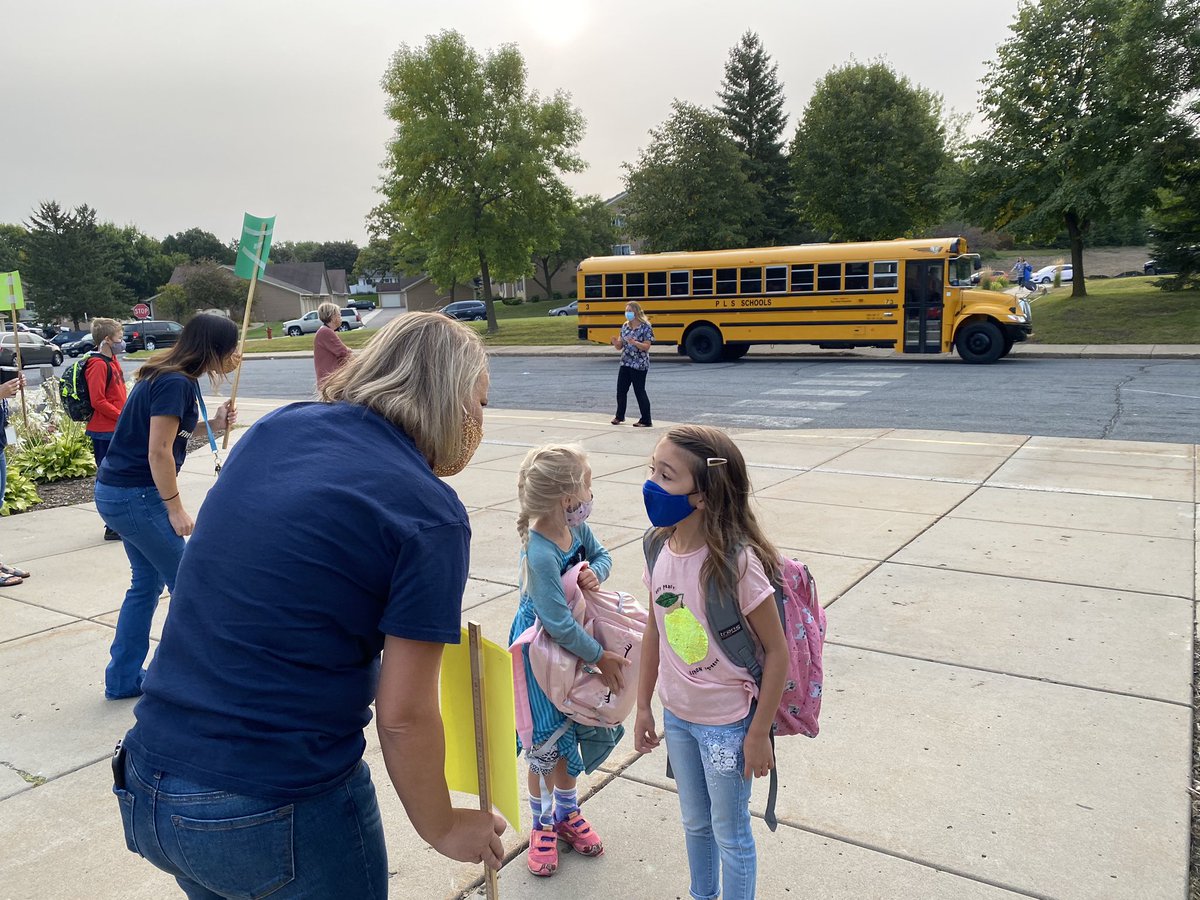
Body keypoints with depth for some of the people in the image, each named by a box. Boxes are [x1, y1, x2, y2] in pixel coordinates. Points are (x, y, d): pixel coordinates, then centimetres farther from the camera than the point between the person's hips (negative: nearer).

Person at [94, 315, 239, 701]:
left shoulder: (170, 377, 10)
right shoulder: (175, 383, -19)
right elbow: (159, 452, -20)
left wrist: (214, 425, 4)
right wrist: (175, 509, -16)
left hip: (119, 492, 10)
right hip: (134, 495, -10)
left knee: (148, 582, 17)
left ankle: (122, 678, 25)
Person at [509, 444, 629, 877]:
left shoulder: (576, 528, -11)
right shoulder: (539, 553, -33)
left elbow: (602, 555, 10)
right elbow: (557, 623, -30)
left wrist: (595, 572, -14)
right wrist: (600, 656, -19)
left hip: (572, 643, 7)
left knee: (569, 735, 21)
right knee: (546, 745, 9)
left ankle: (568, 814, 43)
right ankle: (543, 826, 34)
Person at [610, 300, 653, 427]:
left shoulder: (645, 327, -11)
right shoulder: (625, 326, 8)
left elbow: (646, 346, -17)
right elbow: (620, 346, 9)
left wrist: (634, 342, -32)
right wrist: (616, 343, -14)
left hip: (639, 365, -7)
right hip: (625, 364, 7)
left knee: (640, 392, -3)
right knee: (621, 390, 12)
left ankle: (646, 421, 6)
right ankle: (619, 416, 30)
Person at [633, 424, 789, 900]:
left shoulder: (736, 561, -28)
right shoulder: (661, 551, -9)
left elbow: (776, 650, -18)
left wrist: (759, 734, -14)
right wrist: (643, 706, 10)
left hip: (727, 724, -6)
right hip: (677, 717, 6)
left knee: (730, 834, 16)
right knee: (695, 823, 27)